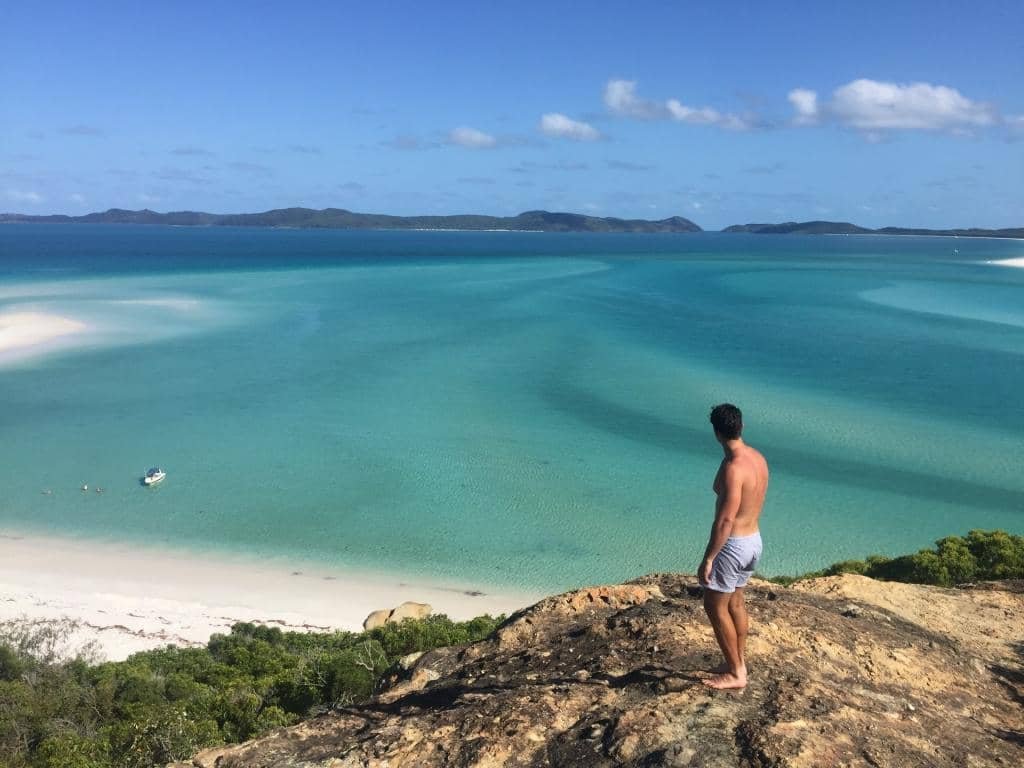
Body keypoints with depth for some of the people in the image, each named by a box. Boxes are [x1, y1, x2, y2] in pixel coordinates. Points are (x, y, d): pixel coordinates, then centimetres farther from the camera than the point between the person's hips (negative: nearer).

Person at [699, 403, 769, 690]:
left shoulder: (733, 468, -26)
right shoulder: (758, 458, 2)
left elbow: (725, 520, -27)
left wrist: (707, 559, -21)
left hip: (733, 544, -9)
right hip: (754, 539, 9)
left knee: (715, 606, 5)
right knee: (735, 601, 22)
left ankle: (735, 673, 13)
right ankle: (739, 662, 34)